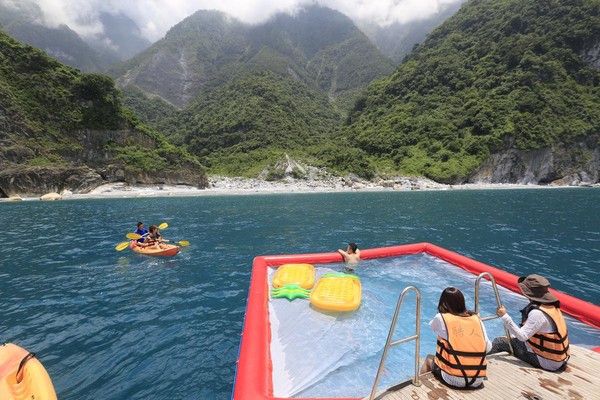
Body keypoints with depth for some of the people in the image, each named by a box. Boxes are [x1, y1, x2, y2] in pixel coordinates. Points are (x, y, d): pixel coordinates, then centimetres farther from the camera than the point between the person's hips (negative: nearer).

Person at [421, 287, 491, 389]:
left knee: (429, 359, 27)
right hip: (477, 381, 4)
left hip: (453, 380, -3)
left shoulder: (441, 318, -9)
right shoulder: (476, 319, 0)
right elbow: (488, 347, 5)